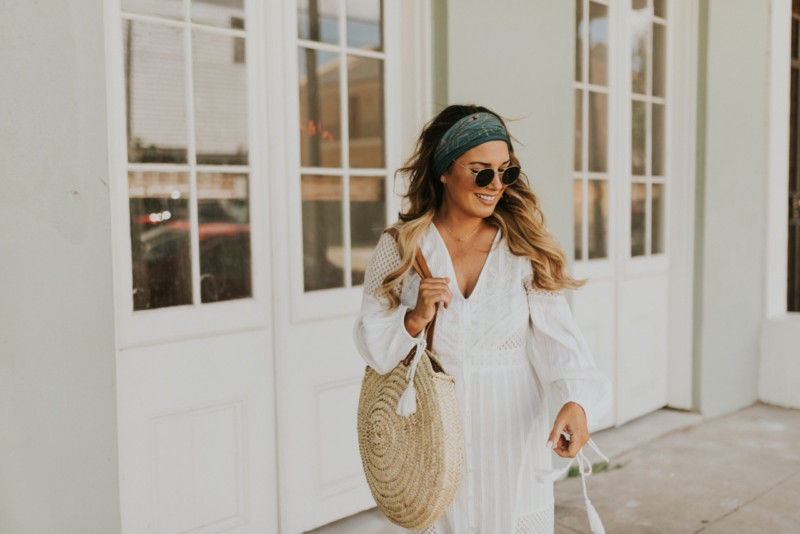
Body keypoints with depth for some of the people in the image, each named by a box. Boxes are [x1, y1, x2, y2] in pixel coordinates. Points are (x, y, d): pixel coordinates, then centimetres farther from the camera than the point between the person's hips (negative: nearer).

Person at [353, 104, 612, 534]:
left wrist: (576, 401, -30)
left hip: (513, 433, 0)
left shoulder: (526, 249, -3)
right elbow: (372, 346, -1)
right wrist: (414, 320, -20)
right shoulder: (400, 248, -3)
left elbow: (557, 337, -13)